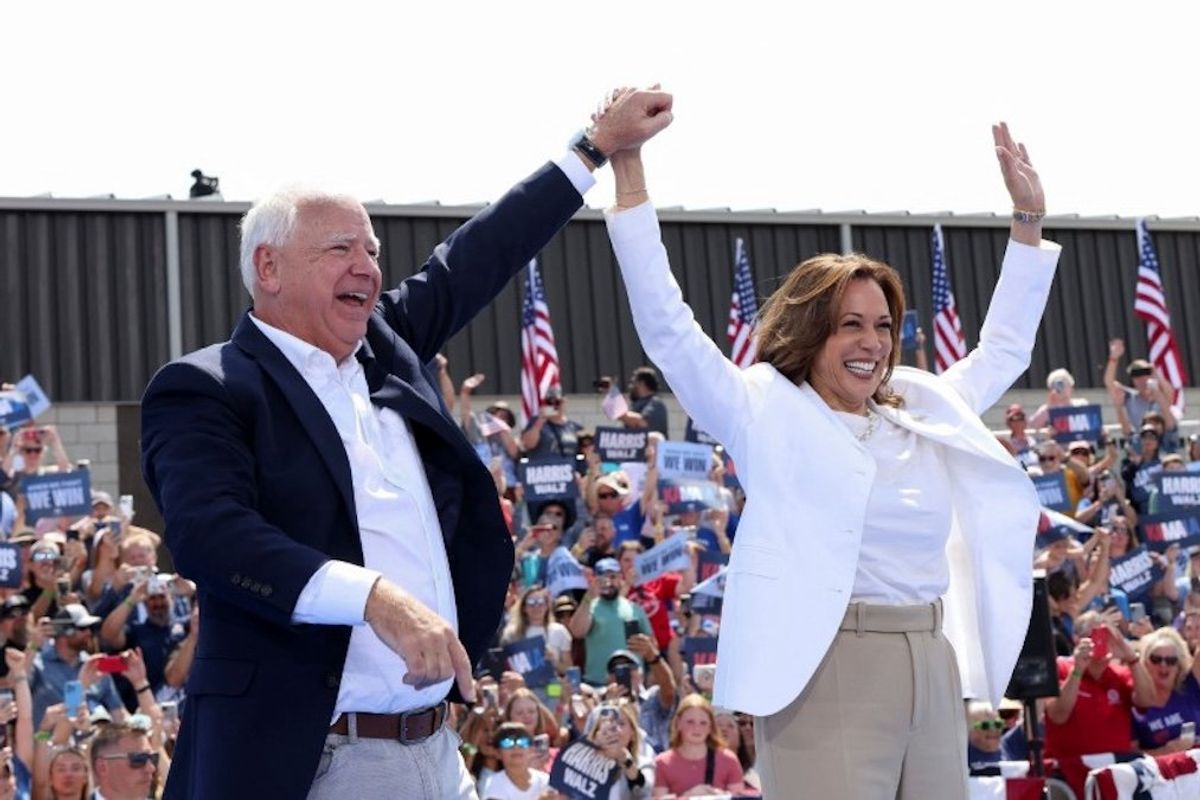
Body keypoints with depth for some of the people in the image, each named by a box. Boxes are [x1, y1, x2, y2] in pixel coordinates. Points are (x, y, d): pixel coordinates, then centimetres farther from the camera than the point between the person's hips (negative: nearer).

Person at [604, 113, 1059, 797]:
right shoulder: (769, 415, 0)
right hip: (827, 678, -6)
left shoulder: (925, 416, 15)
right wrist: (630, 171, -11)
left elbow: (1004, 349, 29)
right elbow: (667, 327, -6)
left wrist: (1028, 220, 24)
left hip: (934, 677, 6)